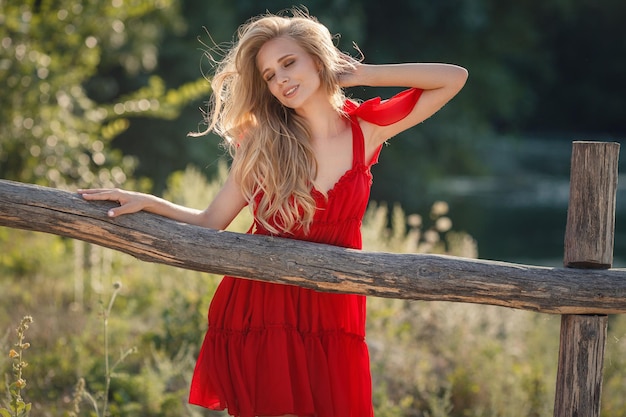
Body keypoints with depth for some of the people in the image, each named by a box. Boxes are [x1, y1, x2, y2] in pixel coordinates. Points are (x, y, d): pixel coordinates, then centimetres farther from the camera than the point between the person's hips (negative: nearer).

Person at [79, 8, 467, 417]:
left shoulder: (366, 129, -1)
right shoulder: (263, 143, -2)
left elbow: (454, 78, 0)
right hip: (259, 306, 0)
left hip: (332, 311, 1)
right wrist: (147, 202, -14)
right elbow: (210, 222, 0)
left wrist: (361, 74, -2)